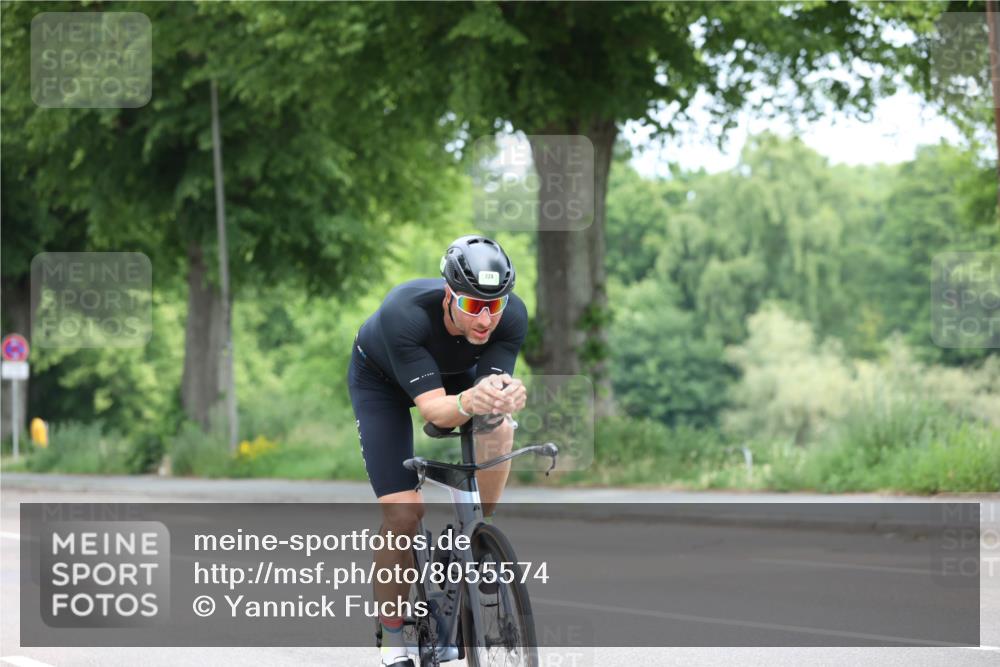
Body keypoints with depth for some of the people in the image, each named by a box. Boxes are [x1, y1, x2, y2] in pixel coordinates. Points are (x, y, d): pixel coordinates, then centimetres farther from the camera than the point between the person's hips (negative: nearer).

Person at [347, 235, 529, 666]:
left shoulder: (512, 317, -32)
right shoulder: (405, 313, -42)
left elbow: (493, 385, -35)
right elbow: (434, 410, -44)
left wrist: (505, 395, -59)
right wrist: (470, 402, -66)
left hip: (455, 372, 3)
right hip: (381, 379, -3)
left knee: (497, 431, -31)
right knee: (403, 513, -15)